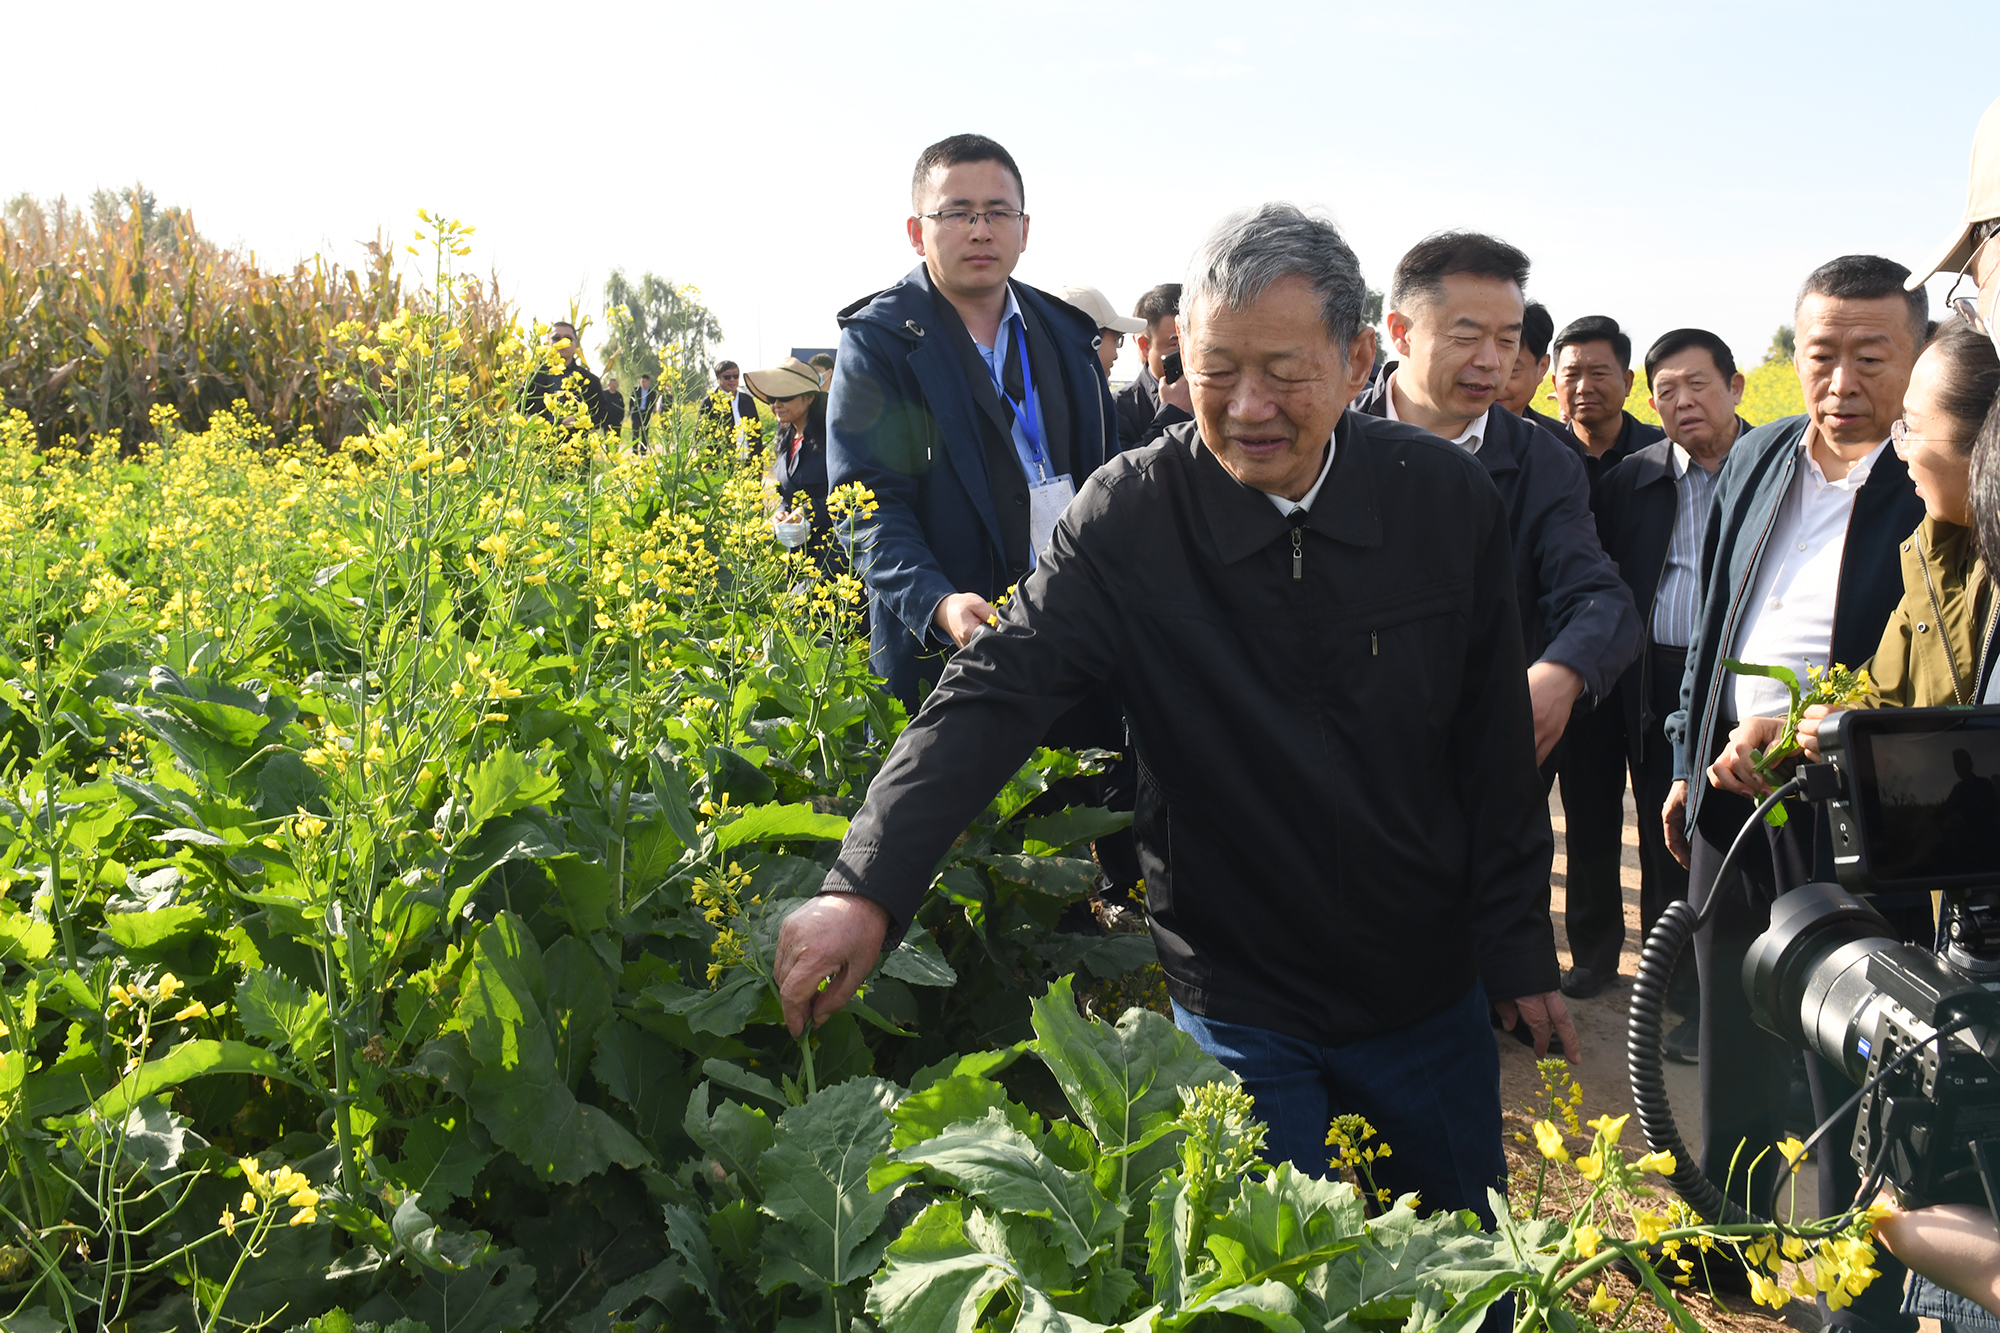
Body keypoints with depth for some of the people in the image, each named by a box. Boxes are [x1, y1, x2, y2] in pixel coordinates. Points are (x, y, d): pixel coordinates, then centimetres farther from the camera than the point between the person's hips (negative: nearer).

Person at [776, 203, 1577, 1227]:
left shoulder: (1448, 500, -8)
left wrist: (1520, 950, 5)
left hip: (1428, 994, 3)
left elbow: (1493, 750, 0)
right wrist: (865, 885, -37)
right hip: (1239, 1006, -2)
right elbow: (994, 694, -23)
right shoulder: (1128, 519, -15)